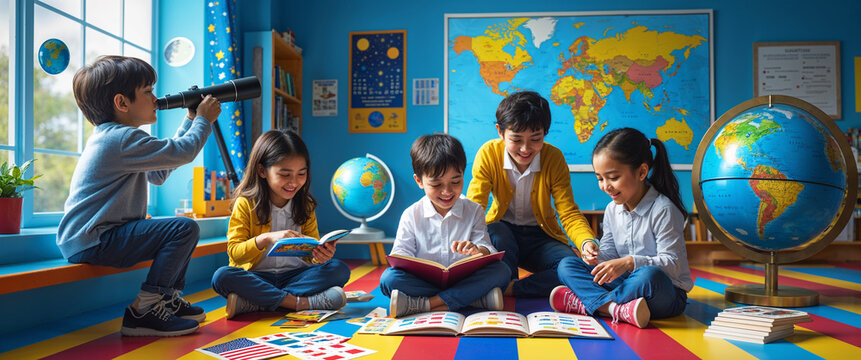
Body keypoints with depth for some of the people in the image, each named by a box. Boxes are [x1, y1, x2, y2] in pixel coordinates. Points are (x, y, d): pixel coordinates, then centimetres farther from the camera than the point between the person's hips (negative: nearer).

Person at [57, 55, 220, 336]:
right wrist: (203, 120, 3)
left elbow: (158, 174, 23)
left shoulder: (109, 137, 19)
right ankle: (143, 312, -15)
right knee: (184, 229, -21)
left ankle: (168, 298, 21)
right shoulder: (122, 139, -17)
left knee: (176, 229, 22)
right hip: (91, 242, -11)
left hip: (86, 238, 11)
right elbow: (182, 153, -16)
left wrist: (190, 122, 26)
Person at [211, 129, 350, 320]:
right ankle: (299, 302, -29)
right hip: (256, 277, -2)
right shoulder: (245, 204, -4)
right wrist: (266, 238, -28)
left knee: (340, 269, -22)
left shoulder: (305, 206, 6)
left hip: (295, 275, 3)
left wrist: (321, 255, -21)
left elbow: (312, 250, 5)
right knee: (222, 276, -31)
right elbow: (234, 252, -10)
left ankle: (255, 302, -28)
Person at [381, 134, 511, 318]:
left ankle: (425, 304, -31)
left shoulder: (474, 211, 7)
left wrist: (479, 251, -28)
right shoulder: (411, 215, 6)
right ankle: (477, 299, -31)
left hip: (465, 280, 1)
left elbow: (488, 249, -1)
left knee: (501, 270, -26)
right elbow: (401, 251, 1)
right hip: (424, 281, 0)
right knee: (388, 277, -28)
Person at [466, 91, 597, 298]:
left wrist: (587, 241, -36)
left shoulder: (554, 158, -14)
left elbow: (569, 213, -13)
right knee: (494, 232, -37)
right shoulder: (488, 154, -16)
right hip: (502, 231, 0)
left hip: (540, 235, 1)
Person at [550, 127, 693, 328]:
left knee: (650, 275, -41)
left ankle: (585, 302, -26)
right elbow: (609, 253, 10)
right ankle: (617, 308, -31)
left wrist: (630, 262, -34)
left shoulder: (663, 209, -14)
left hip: (667, 292, -6)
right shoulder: (612, 210, 7)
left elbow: (673, 263, -19)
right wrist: (597, 256, -14)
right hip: (626, 282, 6)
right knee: (566, 265, -7)